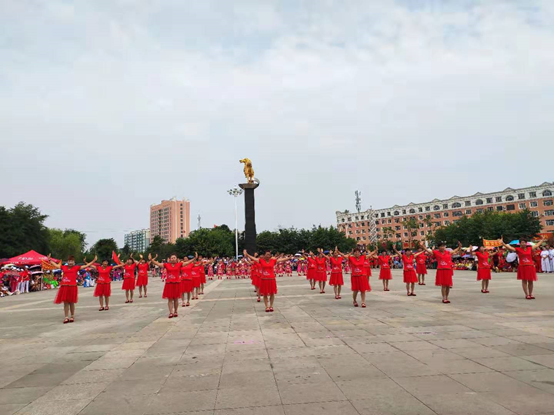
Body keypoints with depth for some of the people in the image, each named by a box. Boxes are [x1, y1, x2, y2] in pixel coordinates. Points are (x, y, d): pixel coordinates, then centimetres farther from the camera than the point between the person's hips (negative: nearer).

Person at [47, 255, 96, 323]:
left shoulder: (76, 268, 1)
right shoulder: (64, 267, 9)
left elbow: (86, 266, -3)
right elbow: (55, 265, 20)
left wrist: (93, 261, -10)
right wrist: (49, 259, 20)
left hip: (72, 287, -2)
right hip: (64, 287, 3)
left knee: (71, 302, 7)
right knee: (65, 302, 4)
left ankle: (72, 316, 19)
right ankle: (66, 317, 10)